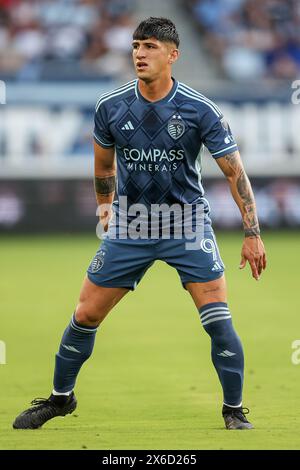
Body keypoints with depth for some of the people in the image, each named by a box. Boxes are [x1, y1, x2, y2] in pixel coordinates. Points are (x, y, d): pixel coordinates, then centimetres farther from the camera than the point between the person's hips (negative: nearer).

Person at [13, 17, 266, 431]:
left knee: (219, 322, -12)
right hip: (129, 225, 2)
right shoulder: (111, 107, -6)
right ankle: (60, 398, 25)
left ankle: (234, 411, 5)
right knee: (85, 315, 3)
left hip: (187, 223, -2)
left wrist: (252, 233, -12)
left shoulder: (200, 110, -14)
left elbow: (234, 171, -8)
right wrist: (105, 209, 22)